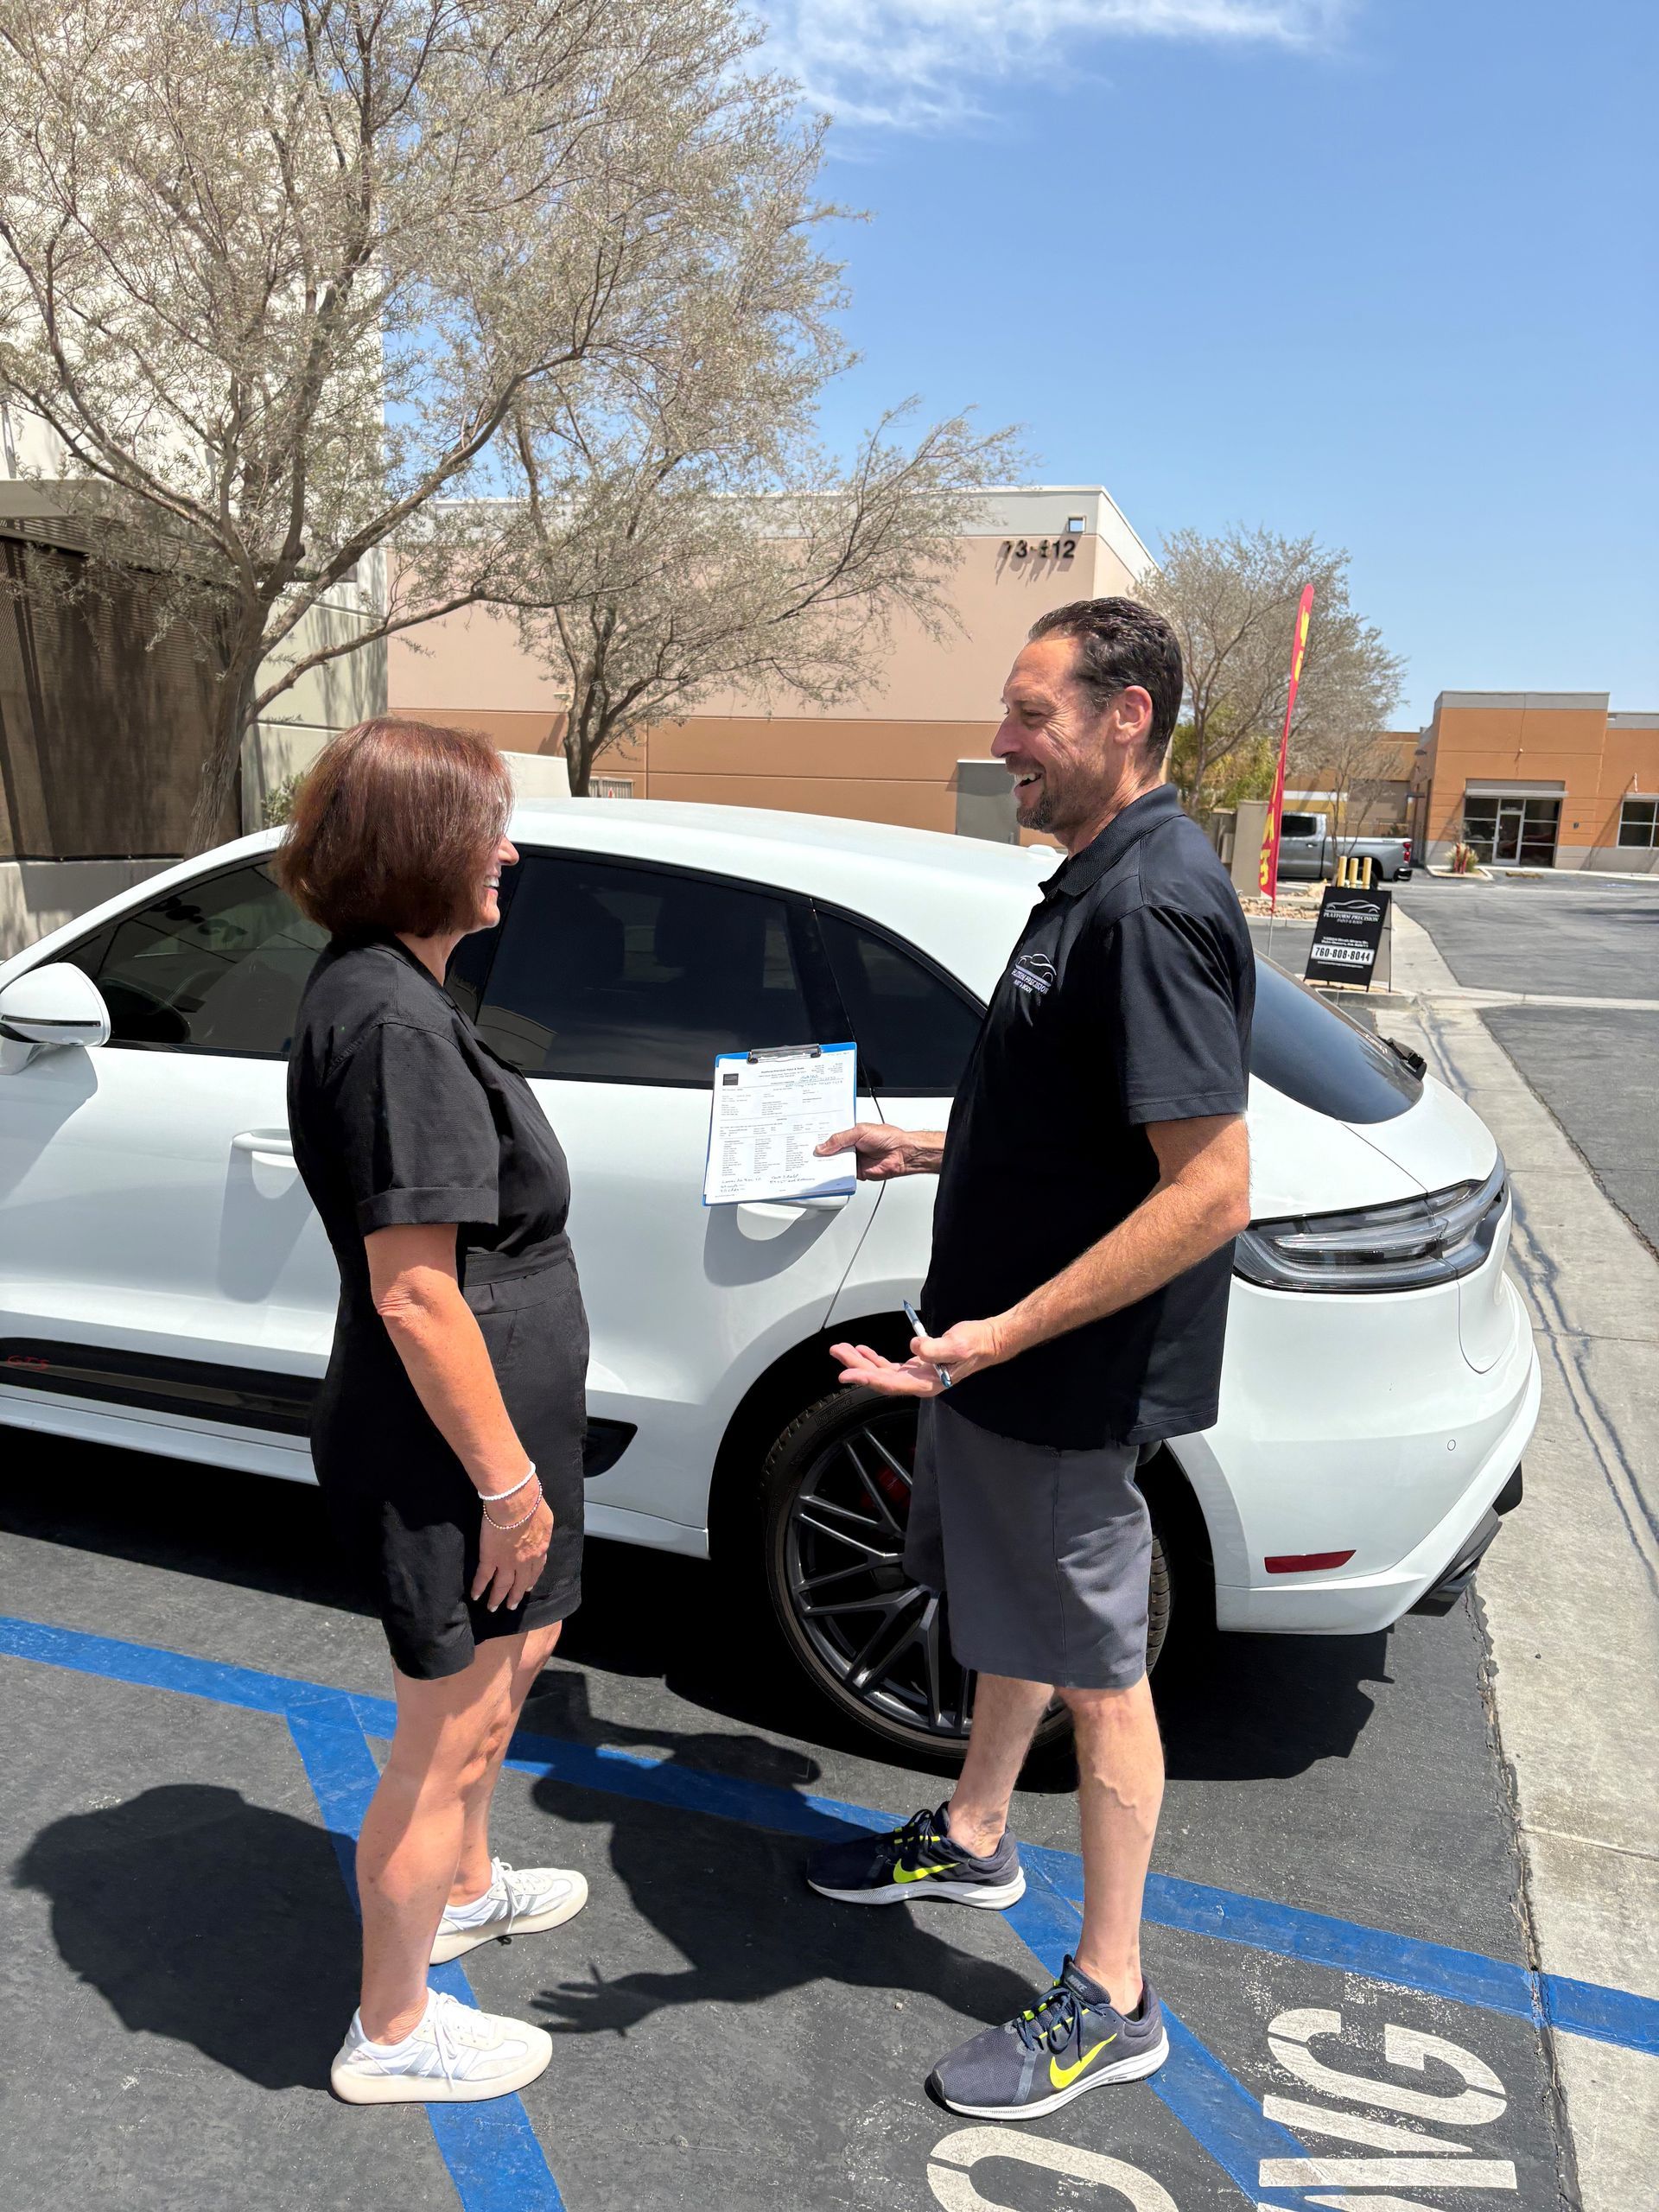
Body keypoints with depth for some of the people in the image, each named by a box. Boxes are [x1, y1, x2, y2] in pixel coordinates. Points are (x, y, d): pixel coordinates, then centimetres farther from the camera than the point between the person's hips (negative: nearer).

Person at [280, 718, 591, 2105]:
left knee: (516, 1655, 29)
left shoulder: (376, 991, 7)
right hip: (446, 1452, -10)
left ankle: (464, 1887, 52)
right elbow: (415, 1294, -28)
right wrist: (505, 1479, -20)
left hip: (476, 1430, 10)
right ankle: (393, 2034, 33)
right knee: (447, 1734, 9)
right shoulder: (394, 1024, -26)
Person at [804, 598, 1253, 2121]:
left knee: (1094, 1668, 7)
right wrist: (932, 1147, 16)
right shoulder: (1093, 883, 8)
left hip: (1071, 1374, -9)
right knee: (1008, 1609, 25)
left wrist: (1001, 1335, -30)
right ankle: (973, 1840, 48)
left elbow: (1210, 1187, -29)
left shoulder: (1155, 906, -24)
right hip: (1005, 1344, 9)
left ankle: (1110, 2004, 27)